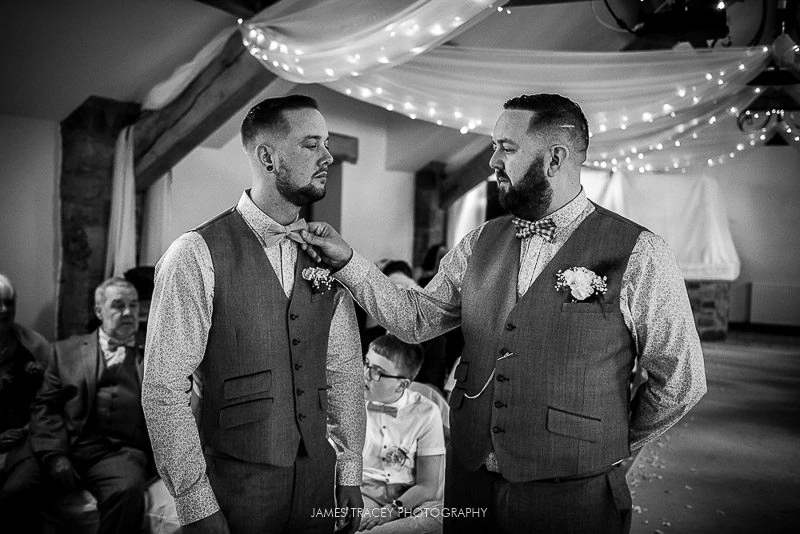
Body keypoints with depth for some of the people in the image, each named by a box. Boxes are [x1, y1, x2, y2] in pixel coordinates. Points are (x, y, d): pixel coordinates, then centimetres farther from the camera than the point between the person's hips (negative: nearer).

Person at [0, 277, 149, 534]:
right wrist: (53, 455, -7)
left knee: (127, 494, -33)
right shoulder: (66, 350, 19)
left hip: (119, 451, -2)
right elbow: (45, 407, 9)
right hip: (65, 447, 2)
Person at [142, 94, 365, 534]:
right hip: (233, 481, -4)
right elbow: (164, 390, -13)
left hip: (317, 479, 5)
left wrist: (350, 478, 5)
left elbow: (345, 373, 5)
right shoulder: (196, 255, -13)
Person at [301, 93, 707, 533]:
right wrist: (347, 261, -1)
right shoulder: (481, 243, 3)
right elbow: (416, 318, 7)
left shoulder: (638, 255, -12)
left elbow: (680, 381, -5)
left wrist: (610, 446, 2)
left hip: (571, 496, -4)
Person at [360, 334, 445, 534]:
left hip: (407, 498, 0)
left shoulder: (426, 413, -4)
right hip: (363, 492, 1)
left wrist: (393, 509, -17)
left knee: (439, 516, -33)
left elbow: (427, 486, -2)